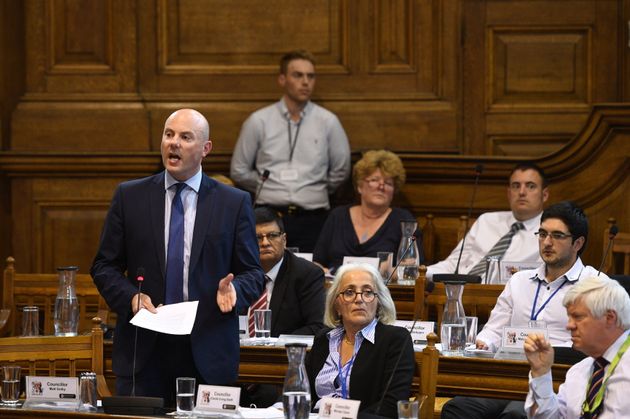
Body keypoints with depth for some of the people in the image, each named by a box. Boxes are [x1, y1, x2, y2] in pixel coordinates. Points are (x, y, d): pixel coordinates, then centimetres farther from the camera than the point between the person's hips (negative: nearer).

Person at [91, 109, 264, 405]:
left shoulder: (234, 203, 5)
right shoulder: (129, 197, 7)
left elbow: (252, 273, 7)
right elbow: (104, 266, 8)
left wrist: (232, 290, -15)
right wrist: (131, 297, -10)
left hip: (207, 350, 0)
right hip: (144, 349, 0)